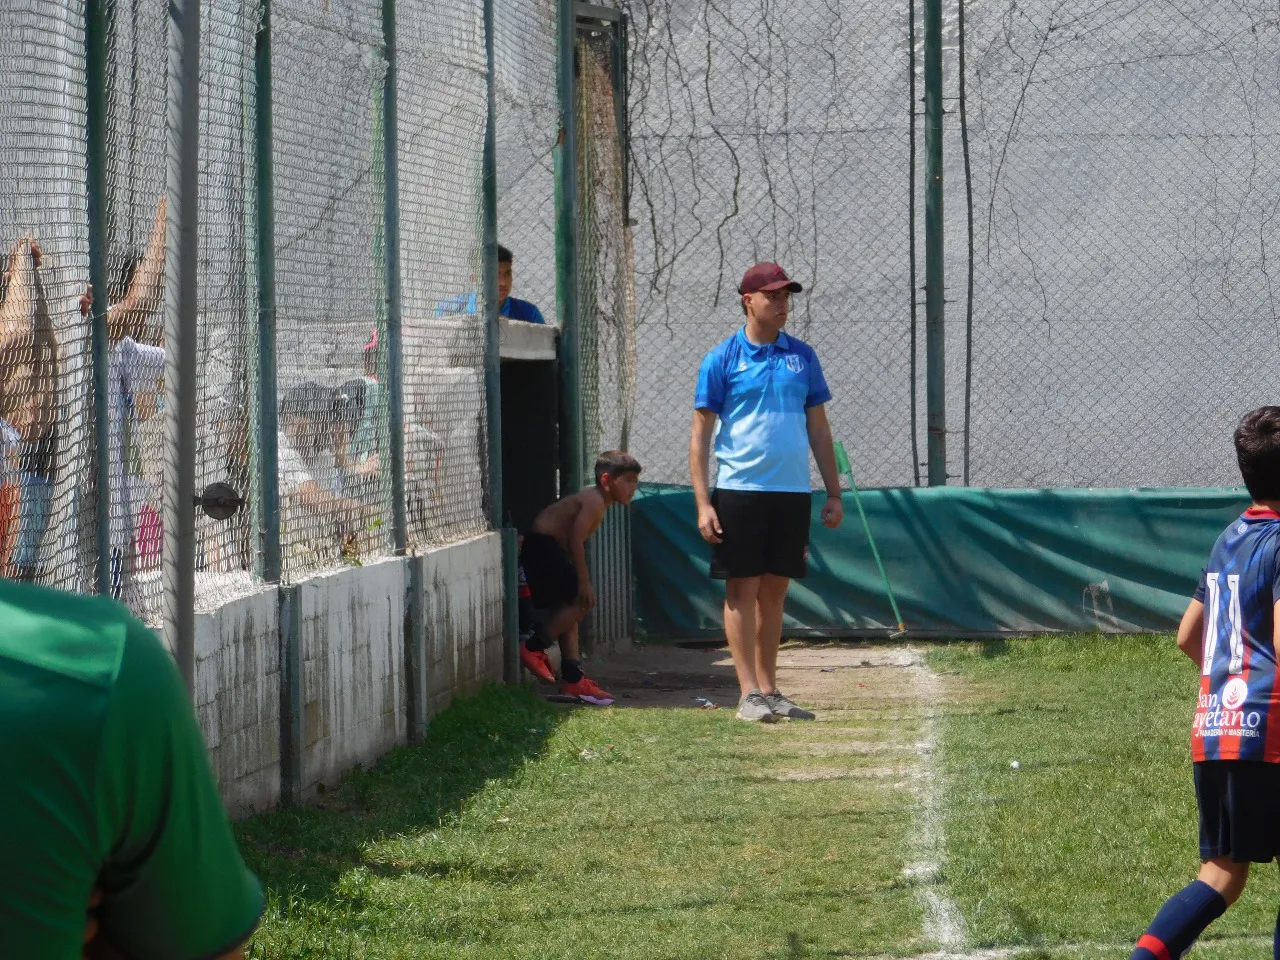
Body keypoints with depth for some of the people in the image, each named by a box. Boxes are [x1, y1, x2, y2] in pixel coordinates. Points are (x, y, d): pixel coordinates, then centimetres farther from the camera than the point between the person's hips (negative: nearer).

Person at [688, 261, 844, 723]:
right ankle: (749, 693, -2)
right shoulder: (721, 360, -2)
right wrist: (703, 503, -9)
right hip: (739, 490, -4)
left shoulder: (802, 357, 10)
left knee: (775, 591, 8)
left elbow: (818, 428, 14)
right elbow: (700, 434, -2)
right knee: (743, 589, -3)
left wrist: (834, 494, 9)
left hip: (792, 493, 4)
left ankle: (769, 689, 13)